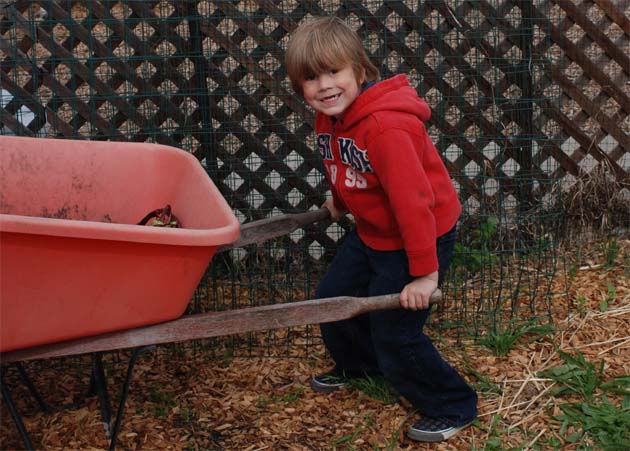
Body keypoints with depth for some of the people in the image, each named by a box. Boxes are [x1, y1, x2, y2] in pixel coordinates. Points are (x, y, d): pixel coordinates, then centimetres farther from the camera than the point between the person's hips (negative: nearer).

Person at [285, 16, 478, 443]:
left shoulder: (385, 127, -32)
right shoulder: (329, 117, -4)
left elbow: (413, 199, -32)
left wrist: (424, 272, -29)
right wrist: (339, 202, 32)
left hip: (419, 237, -9)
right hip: (371, 232, 9)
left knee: (394, 334, -4)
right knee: (332, 298, 17)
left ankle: (453, 408, 18)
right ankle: (359, 365, 45)